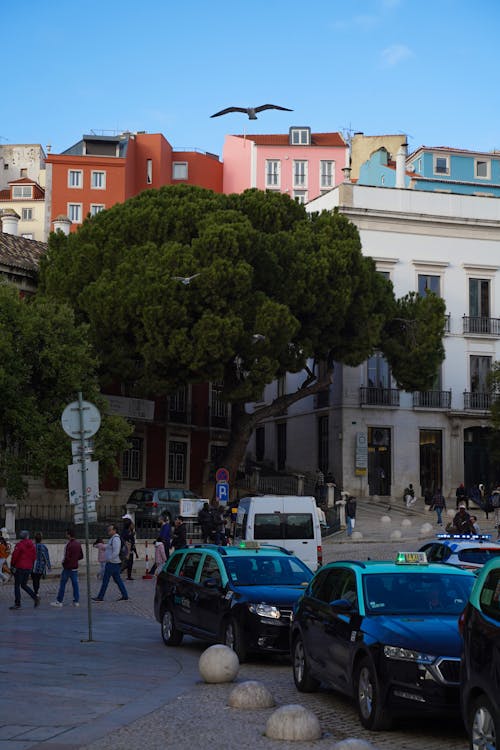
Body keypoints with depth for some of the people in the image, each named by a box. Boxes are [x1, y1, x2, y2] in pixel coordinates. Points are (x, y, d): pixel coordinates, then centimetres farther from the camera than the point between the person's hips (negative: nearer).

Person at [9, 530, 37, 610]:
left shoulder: (19, 544, -11)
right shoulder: (32, 545, 7)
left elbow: (15, 555, -12)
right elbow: (34, 557, 11)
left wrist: (12, 565, 2)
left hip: (19, 567, -6)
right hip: (28, 568, 6)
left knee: (17, 586, 2)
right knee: (24, 585, 18)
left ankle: (17, 604, 1)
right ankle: (35, 598, 6)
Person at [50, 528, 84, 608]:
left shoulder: (69, 544, -18)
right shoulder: (78, 544, 6)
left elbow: (67, 557, -20)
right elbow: (81, 556, 14)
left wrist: (63, 562, -2)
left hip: (68, 567, -7)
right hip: (75, 567, 7)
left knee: (62, 584, 1)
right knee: (75, 584, 8)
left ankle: (59, 601, 5)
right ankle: (76, 601, 7)